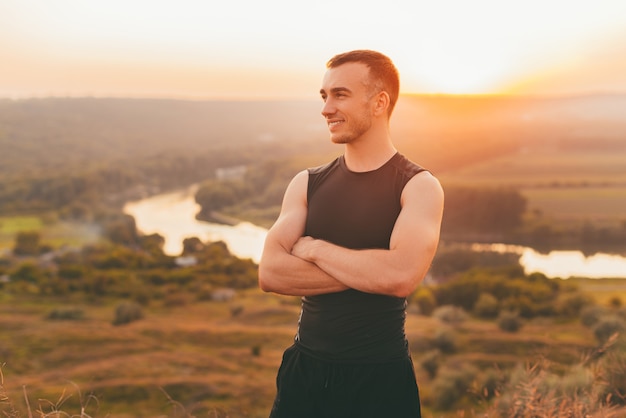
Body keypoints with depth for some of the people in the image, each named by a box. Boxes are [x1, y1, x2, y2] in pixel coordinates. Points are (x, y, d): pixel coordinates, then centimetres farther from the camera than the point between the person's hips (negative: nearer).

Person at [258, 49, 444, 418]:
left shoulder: (418, 187, -7)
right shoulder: (307, 184, 4)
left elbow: (401, 276, -23)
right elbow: (270, 273, -9)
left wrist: (313, 248, -12)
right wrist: (367, 271, -16)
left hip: (379, 378, -3)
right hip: (304, 371, 3)